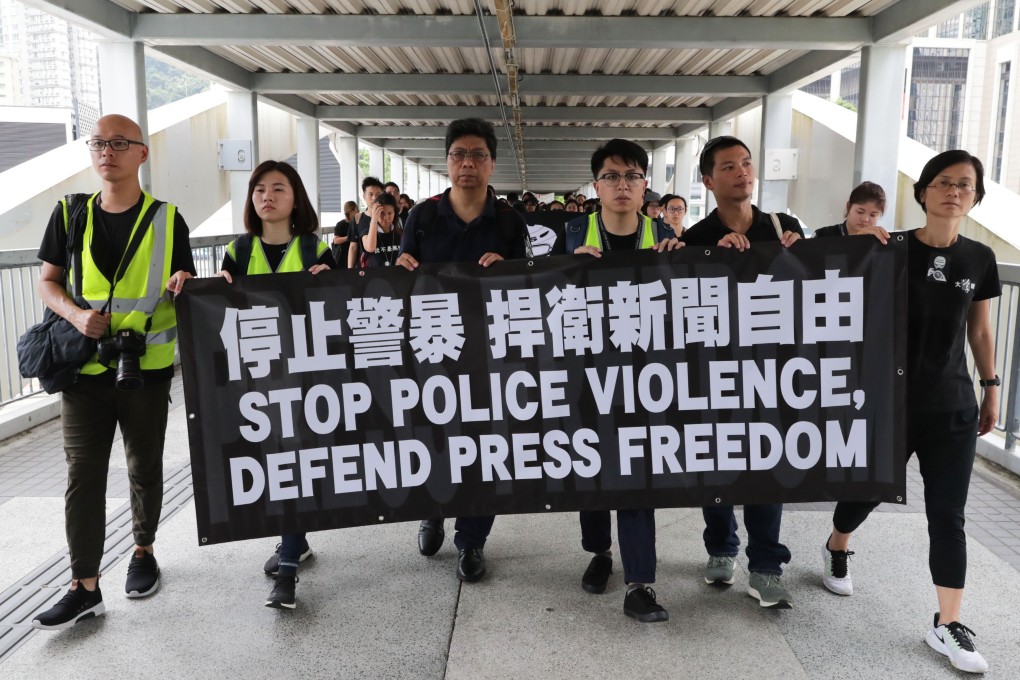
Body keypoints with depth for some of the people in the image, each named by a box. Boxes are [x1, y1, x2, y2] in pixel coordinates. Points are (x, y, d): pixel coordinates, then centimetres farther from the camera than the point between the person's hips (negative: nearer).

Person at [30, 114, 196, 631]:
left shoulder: (167, 219, -1)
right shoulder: (70, 215, 3)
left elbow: (186, 290, 4)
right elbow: (46, 282, 8)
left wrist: (182, 286, -21)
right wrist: (75, 313, -12)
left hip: (147, 368, -1)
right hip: (85, 369, 1)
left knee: (144, 468, 13)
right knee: (83, 474, 1)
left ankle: (143, 552, 34)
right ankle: (84, 588, 10)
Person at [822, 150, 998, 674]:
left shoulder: (979, 259, 2)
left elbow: (980, 328, 11)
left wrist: (990, 387, 12)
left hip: (952, 405, 2)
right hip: (889, 397, -2)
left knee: (948, 515, 3)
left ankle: (947, 626, 12)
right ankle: (835, 550, 43)